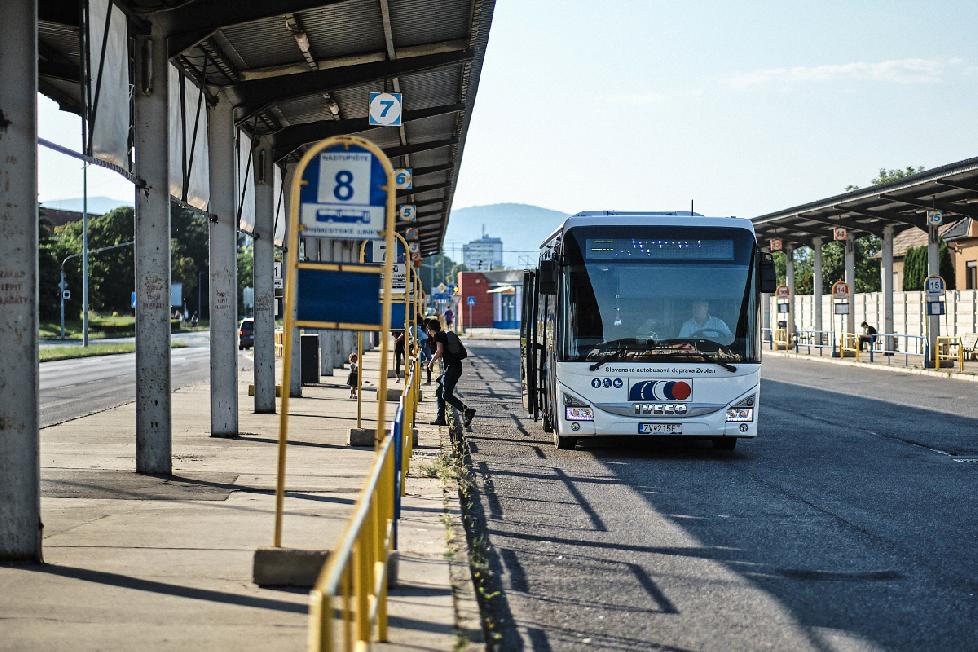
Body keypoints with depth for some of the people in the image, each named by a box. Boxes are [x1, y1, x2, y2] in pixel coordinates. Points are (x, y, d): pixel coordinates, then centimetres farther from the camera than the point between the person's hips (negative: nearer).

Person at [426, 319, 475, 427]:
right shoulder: (444, 335, 23)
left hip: (452, 367, -10)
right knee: (440, 391, 16)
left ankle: (467, 410, -26)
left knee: (446, 395, -13)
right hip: (455, 367, 10)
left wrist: (431, 362, -7)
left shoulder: (438, 336, -5)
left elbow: (439, 351, -19)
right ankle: (440, 419, 16)